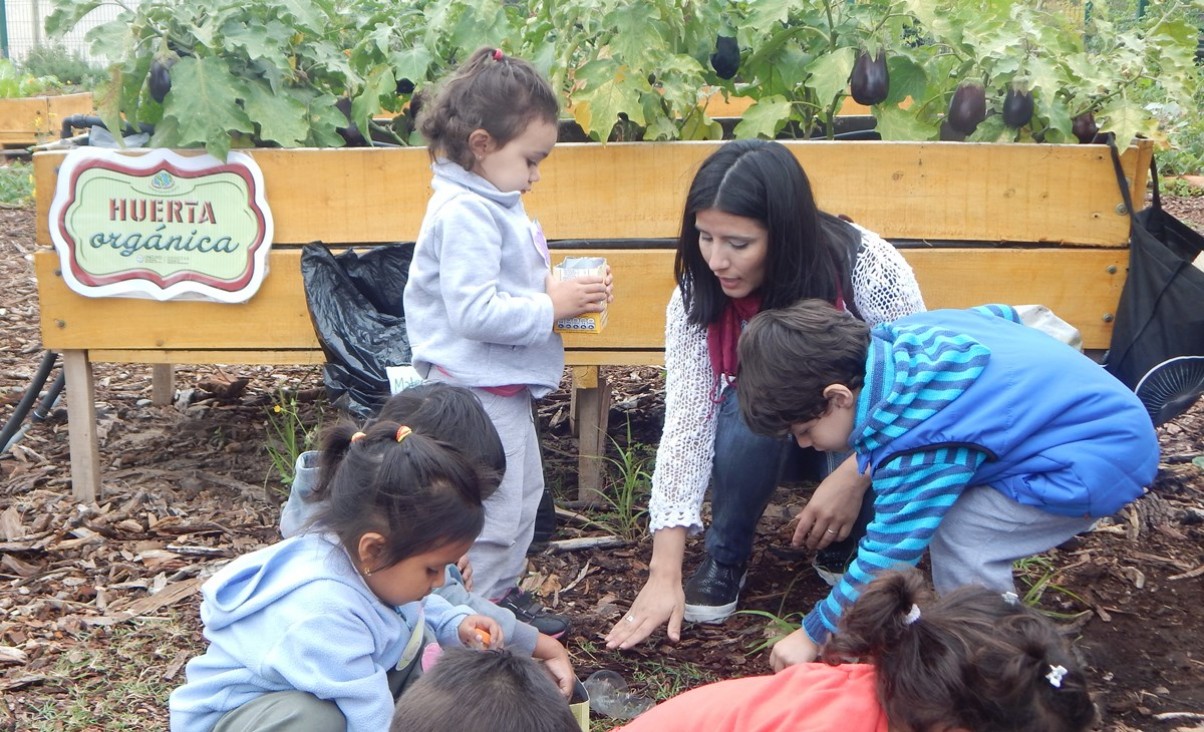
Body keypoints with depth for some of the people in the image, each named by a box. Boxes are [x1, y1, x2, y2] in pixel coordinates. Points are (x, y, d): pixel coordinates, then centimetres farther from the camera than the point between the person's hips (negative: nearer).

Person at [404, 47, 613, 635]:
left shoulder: (492, 205, 11)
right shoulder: (465, 214, -22)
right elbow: (474, 311, -30)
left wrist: (559, 294, 5)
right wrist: (552, 306, -21)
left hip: (505, 385, 11)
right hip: (476, 391, -11)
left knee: (524, 492, 23)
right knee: (494, 508, -1)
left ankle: (504, 590, 37)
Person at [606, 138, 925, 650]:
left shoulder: (868, 268, -30)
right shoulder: (698, 296, -23)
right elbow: (686, 422, -25)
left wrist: (854, 475, -34)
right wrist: (664, 576, -29)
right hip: (770, 434, 1)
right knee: (750, 406, -33)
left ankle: (844, 550, -4)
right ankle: (725, 560, -8)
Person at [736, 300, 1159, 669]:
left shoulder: (915, 445, -29)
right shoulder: (898, 336, -5)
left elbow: (889, 554, -20)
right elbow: (999, 315, 13)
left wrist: (812, 634, -9)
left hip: (1106, 458, -10)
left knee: (960, 540, -18)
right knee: (941, 511, 9)